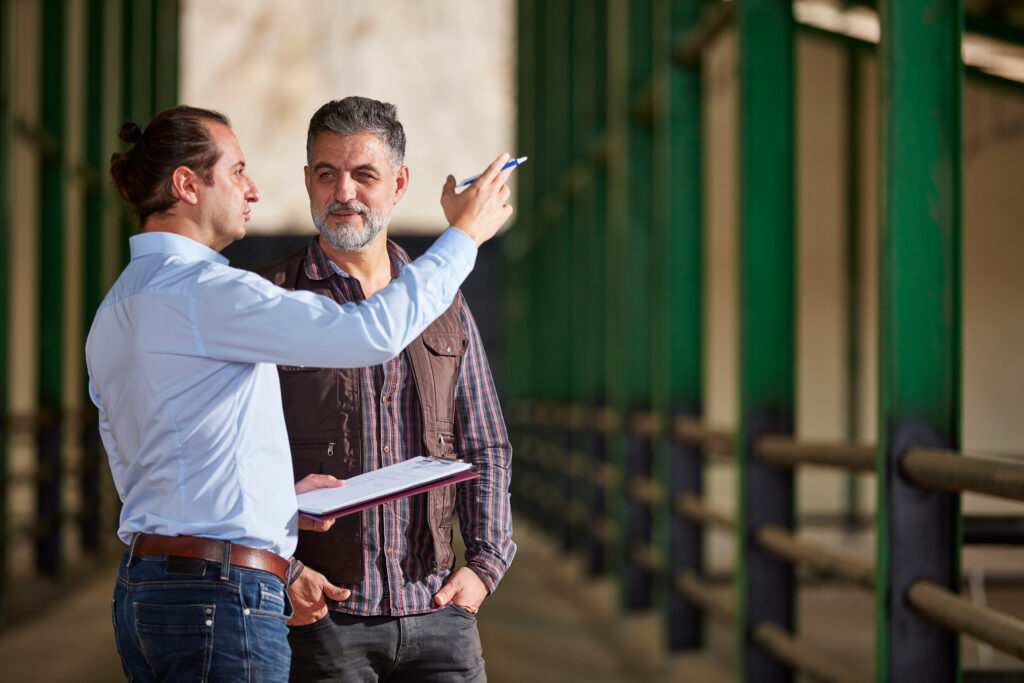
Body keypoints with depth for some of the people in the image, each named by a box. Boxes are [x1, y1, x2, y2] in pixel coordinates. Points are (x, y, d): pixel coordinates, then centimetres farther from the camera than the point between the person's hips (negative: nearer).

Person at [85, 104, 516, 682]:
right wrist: (464, 235, -4)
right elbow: (373, 332, -17)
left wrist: (279, 497, 16)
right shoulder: (202, 290, -14)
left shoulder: (115, 312, 16)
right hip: (221, 596, -10)